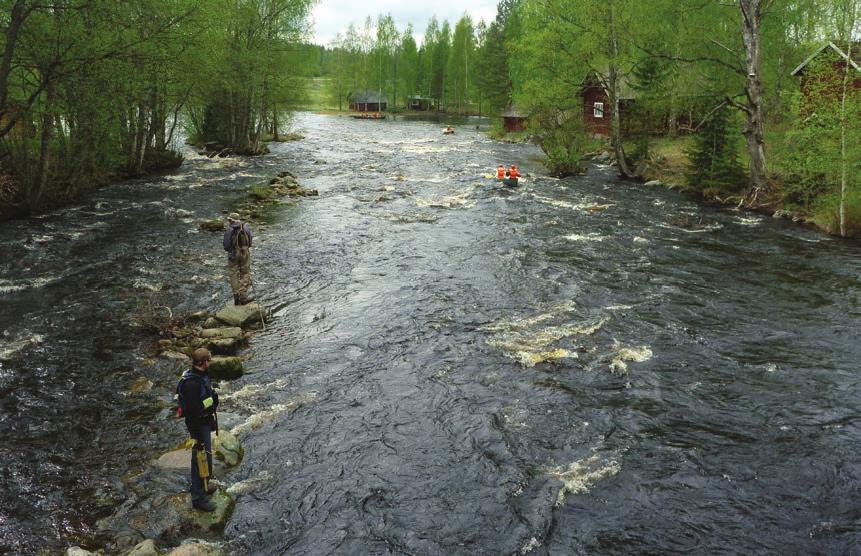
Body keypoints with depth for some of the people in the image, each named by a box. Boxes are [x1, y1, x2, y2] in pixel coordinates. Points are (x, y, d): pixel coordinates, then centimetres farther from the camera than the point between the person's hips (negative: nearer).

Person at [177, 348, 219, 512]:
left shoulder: (202, 375, 3)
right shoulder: (191, 383, -29)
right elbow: (192, 412, -27)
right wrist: (196, 437, -23)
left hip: (205, 421, 10)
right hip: (198, 425, -10)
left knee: (203, 458, 24)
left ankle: (202, 487, 41)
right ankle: (198, 498, 13)